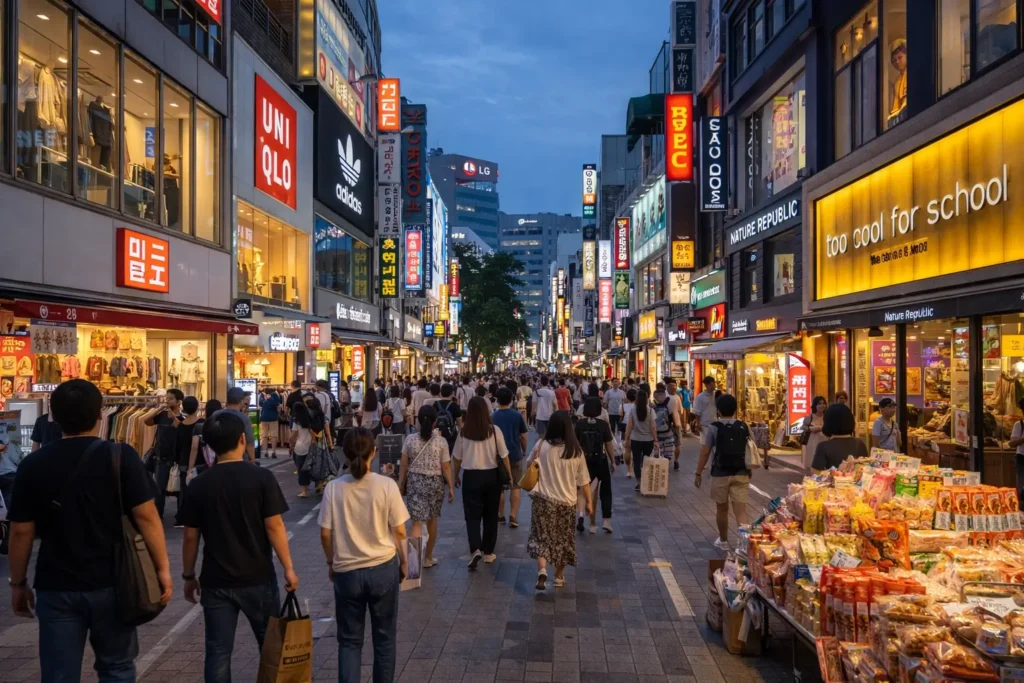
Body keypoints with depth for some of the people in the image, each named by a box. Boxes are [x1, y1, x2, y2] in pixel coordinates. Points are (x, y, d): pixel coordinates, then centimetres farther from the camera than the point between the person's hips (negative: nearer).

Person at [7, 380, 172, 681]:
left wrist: (18, 583, 13)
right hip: (111, 583, -1)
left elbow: (21, 532, 1)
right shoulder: (121, 457, -9)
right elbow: (146, 516, -11)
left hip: (56, 588, 1)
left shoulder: (33, 465, -2)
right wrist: (163, 569, -4)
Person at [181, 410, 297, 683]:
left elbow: (191, 537, 1)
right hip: (258, 578, -1)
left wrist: (188, 576, 13)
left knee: (218, 651, 9)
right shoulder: (262, 478, -11)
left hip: (216, 581, 2)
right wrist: (288, 568, -4)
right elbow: (274, 527, -12)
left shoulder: (199, 484, -3)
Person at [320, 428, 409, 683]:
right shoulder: (387, 485, -12)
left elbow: (325, 534, -4)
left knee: (349, 640, 14)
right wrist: (404, 561, 11)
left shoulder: (333, 488, -9)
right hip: (384, 569, 0)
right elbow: (399, 531, -6)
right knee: (385, 637, 17)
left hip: (346, 572, 1)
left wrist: (331, 563, 14)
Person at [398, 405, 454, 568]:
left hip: (415, 482, 0)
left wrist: (400, 484, 10)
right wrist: (451, 487, 4)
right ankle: (428, 558, 29)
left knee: (417, 522, -1)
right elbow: (446, 467, -5)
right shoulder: (441, 441, -8)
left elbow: (404, 465, -1)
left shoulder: (410, 439, -6)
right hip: (435, 483, 0)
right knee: (432, 521, 17)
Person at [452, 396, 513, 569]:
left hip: (471, 476, -1)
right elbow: (503, 456, -2)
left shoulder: (464, 432, -6)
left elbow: (457, 458, 3)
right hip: (491, 476, 1)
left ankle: (475, 550, -13)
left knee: (472, 515, 6)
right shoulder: (494, 431, -8)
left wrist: (456, 476, 18)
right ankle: (488, 552, 22)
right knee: (490, 515, 14)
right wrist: (510, 475, 11)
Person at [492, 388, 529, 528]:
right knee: (516, 486, 8)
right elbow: (523, 436, -2)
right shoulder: (517, 415, -6)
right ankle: (513, 517, 2)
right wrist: (524, 451, 15)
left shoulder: (493, 417, -6)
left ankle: (500, 515, 21)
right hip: (515, 455, 0)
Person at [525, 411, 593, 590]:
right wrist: (589, 501, 10)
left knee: (541, 536, 7)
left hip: (544, 499, -1)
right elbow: (583, 481, -1)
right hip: (567, 501, 1)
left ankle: (542, 570, -14)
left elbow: (529, 466, 8)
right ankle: (559, 576, 28)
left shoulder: (541, 446, -9)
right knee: (563, 539, 17)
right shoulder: (576, 451, -7)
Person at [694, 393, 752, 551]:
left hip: (720, 474, -2)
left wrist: (698, 474, 2)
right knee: (741, 511, 1)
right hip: (741, 474, 2)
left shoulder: (712, 428, -7)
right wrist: (748, 471, 20)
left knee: (722, 509, 16)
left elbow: (705, 452, -7)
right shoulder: (744, 427, 2)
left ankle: (723, 541, 31)